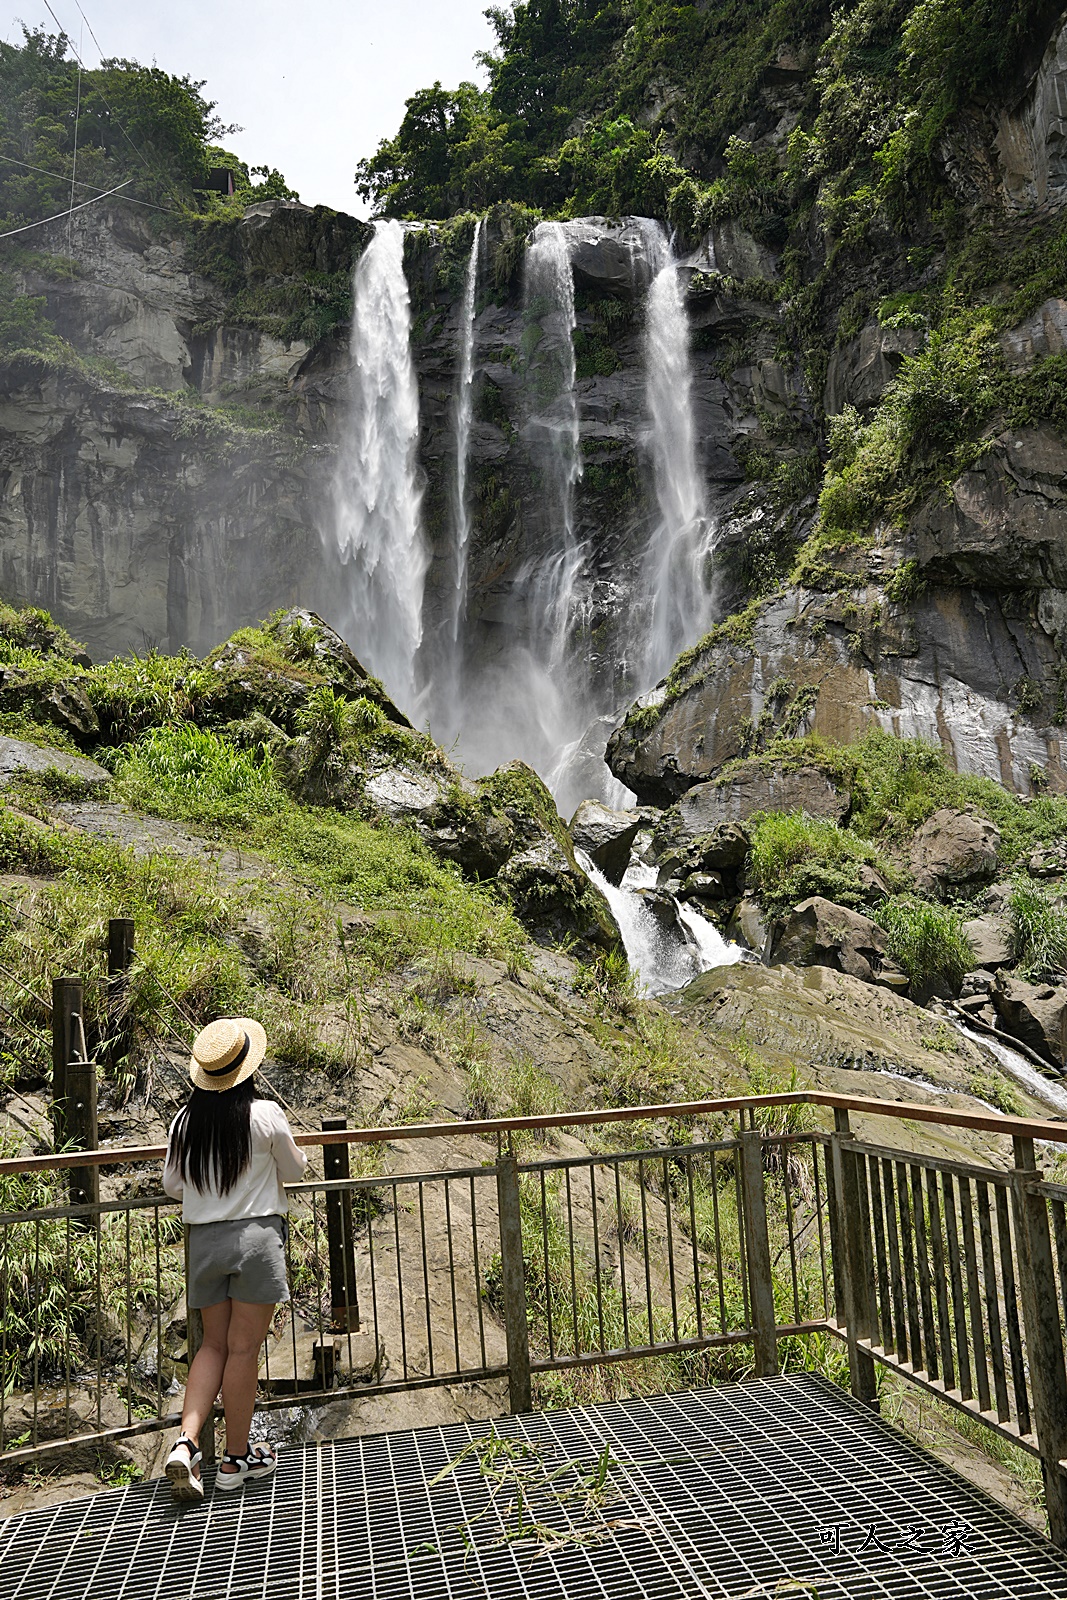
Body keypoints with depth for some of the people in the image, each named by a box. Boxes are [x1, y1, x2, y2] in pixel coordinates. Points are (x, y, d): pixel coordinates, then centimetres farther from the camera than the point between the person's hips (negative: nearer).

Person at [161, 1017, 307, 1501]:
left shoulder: (185, 1119, -1)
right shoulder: (264, 1114, -12)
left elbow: (172, 1185, 9)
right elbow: (294, 1171, 2)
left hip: (204, 1239, 4)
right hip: (256, 1235, -4)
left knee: (214, 1345, 17)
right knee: (243, 1348, 5)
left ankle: (185, 1442, 3)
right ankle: (236, 1458, 16)